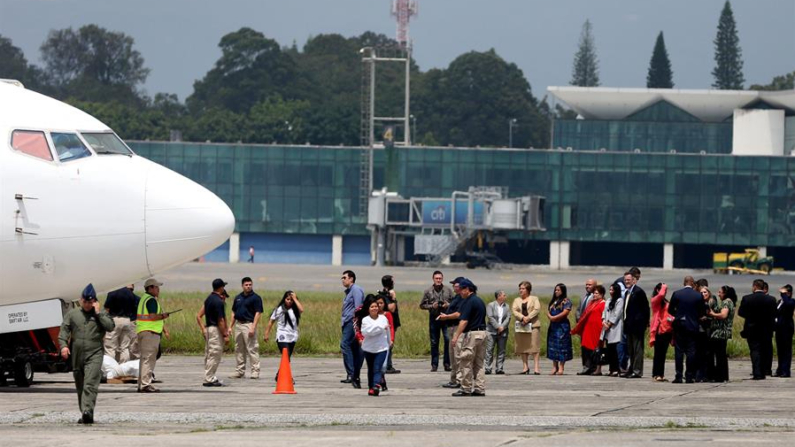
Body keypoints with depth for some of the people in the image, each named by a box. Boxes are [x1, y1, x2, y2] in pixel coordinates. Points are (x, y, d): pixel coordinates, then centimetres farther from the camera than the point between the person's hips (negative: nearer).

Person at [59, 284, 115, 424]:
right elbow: (64, 330, 7)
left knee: (90, 384, -18)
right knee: (80, 385, 11)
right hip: (77, 355, 4)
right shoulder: (72, 314, 13)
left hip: (94, 354, -4)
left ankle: (88, 411, -29)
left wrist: (98, 313, -7)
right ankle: (84, 414, 21)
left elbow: (110, 326, -7)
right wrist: (63, 345, -8)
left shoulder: (101, 315, 8)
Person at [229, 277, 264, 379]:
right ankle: (239, 371, 17)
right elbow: (234, 313, 19)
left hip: (249, 324, -7)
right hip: (238, 324, 7)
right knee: (239, 350, 11)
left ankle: (255, 371, -6)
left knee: (252, 349, -8)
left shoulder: (255, 298, -5)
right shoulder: (238, 298, 14)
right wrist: (230, 327, 12)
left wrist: (253, 327, -19)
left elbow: (258, 313, -11)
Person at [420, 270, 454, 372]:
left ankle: (447, 363, -4)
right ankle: (434, 364, 12)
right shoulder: (428, 291, 5)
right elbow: (422, 305, 7)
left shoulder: (448, 290, 6)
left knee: (448, 340, -12)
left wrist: (449, 305, -10)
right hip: (434, 318, 1)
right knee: (434, 342, 5)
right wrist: (431, 306, -10)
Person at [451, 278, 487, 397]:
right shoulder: (480, 301, 15)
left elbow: (464, 320, -20)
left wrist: (456, 336, -19)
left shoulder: (468, 302, -14)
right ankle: (480, 389, 9)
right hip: (482, 332, 9)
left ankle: (466, 389, -1)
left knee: (466, 362, -3)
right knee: (479, 363, 10)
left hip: (472, 334, -9)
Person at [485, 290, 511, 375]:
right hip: (492, 331, -4)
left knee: (501, 351, 2)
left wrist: (502, 327, -10)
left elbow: (508, 318, 4)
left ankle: (499, 368, 5)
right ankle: (488, 368, -5)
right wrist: (498, 327, -15)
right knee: (489, 350, -6)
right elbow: (490, 317, -8)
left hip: (503, 332, 4)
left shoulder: (506, 307, 13)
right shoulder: (490, 305, 1)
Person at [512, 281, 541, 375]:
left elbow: (537, 309, -5)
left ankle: (536, 367, -14)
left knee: (534, 346, -10)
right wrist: (522, 317, -14)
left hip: (532, 325, -3)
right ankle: (525, 366, 6)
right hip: (520, 326, 3)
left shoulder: (534, 299, 9)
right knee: (523, 347, 2)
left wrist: (528, 318, -15)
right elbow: (514, 311, 3)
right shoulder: (517, 300, 17)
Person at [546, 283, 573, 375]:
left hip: (562, 326, -8)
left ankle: (561, 367, -7)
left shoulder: (566, 301, -5)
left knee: (561, 346, -8)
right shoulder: (553, 301, 18)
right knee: (552, 346, 6)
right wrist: (550, 317, -6)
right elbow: (548, 311, 16)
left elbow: (565, 312, -15)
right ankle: (555, 367, 11)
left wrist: (554, 317, -13)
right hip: (553, 326, 8)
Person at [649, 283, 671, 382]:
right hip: (659, 330, -7)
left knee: (663, 353, 8)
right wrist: (664, 287, -6)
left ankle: (660, 374, 11)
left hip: (667, 330, 7)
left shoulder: (665, 302, 20)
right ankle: (656, 375, -3)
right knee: (658, 353, -5)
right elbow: (661, 295, -23)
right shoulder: (655, 300, -2)